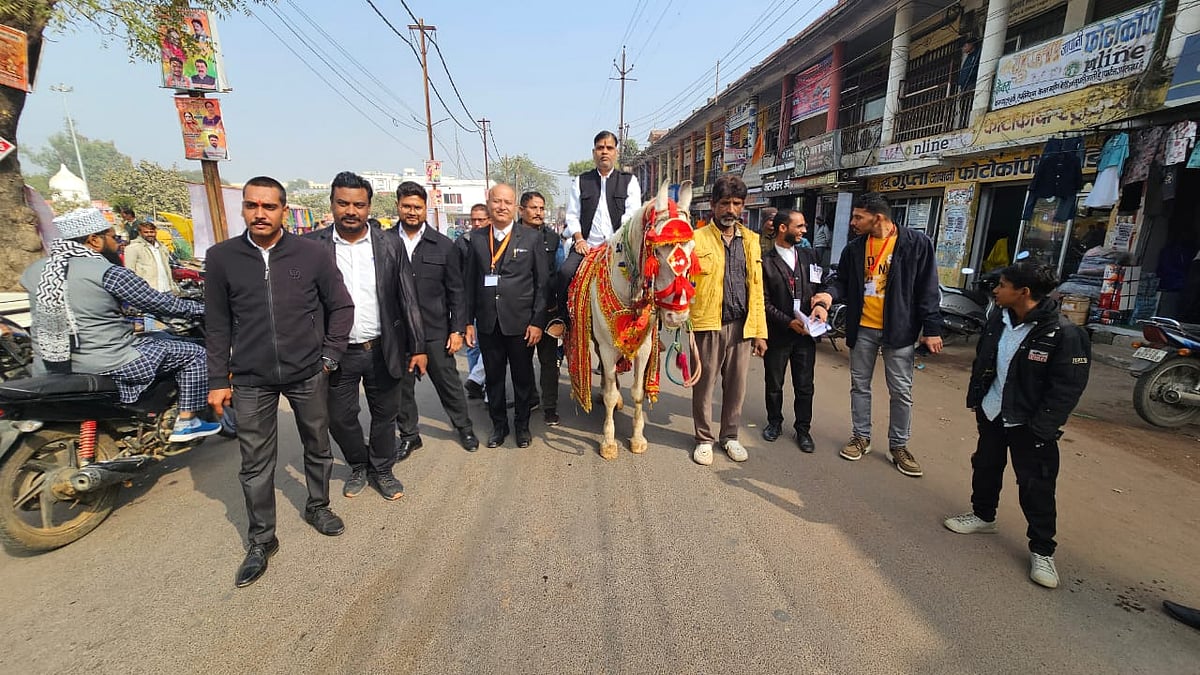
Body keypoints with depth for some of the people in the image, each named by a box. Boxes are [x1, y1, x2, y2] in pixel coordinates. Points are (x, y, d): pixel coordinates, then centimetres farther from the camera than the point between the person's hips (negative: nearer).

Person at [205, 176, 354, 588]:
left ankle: (317, 507, 40)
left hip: (308, 374, 0)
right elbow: (218, 324, 3)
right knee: (256, 464, 9)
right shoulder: (221, 258, -1)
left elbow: (341, 306, 1)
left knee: (318, 448, 16)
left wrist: (329, 356, -3)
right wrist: (218, 380, 3)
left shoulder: (312, 254, -6)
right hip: (251, 380, 1)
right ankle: (261, 540, 27)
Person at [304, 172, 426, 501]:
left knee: (385, 415, 13)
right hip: (337, 353, 0)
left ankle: (381, 470, 36)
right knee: (340, 418, 12)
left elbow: (407, 299, 0)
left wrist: (418, 347, -2)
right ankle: (359, 466, 39)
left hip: (384, 349, 0)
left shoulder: (389, 244, -2)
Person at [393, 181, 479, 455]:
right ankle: (408, 435, 31)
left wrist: (458, 329, -3)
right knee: (402, 386, 12)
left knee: (448, 382, 10)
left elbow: (456, 291, 2)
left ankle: (464, 427, 30)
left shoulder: (443, 245, 1)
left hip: (435, 330, 0)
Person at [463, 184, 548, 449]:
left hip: (520, 322, -2)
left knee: (523, 377, 11)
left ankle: (522, 424, 31)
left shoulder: (531, 238, -2)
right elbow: (471, 283, 7)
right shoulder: (476, 240, 6)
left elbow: (542, 284, -4)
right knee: (493, 377, 13)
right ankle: (499, 424, 32)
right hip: (487, 324, 2)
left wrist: (537, 322, -9)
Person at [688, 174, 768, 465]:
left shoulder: (751, 240, 12)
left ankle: (730, 436, 31)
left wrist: (760, 331, 9)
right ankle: (704, 439, 25)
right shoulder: (698, 238, -2)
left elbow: (756, 288, 12)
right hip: (708, 324, -4)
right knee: (704, 385, 7)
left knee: (736, 386, 13)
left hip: (742, 326, 4)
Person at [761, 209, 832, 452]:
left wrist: (822, 303, -12)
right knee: (774, 384, 14)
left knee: (804, 386, 10)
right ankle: (774, 422, 34)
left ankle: (803, 429, 27)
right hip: (777, 334, -3)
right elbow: (764, 302, -10)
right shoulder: (765, 262, -9)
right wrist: (789, 322, -17)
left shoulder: (809, 256, 7)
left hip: (805, 332, 3)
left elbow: (821, 286, 9)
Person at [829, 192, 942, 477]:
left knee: (901, 391, 6)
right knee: (860, 386, 12)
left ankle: (899, 446, 22)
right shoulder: (854, 248, 2)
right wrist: (830, 294, -13)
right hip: (862, 328, 4)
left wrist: (931, 328, -10)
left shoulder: (916, 243, -9)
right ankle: (861, 437, 27)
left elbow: (928, 289, -7)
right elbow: (842, 282, 10)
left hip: (899, 329, -3)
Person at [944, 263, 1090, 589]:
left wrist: (1041, 428, -19)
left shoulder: (1064, 334, -20)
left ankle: (1042, 551, 20)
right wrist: (975, 398, 11)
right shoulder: (998, 320, -1)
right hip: (992, 414, 6)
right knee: (985, 467, 20)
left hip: (1029, 425, -6)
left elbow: (1068, 388, -19)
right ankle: (983, 515, 42)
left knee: (1036, 486, 3)